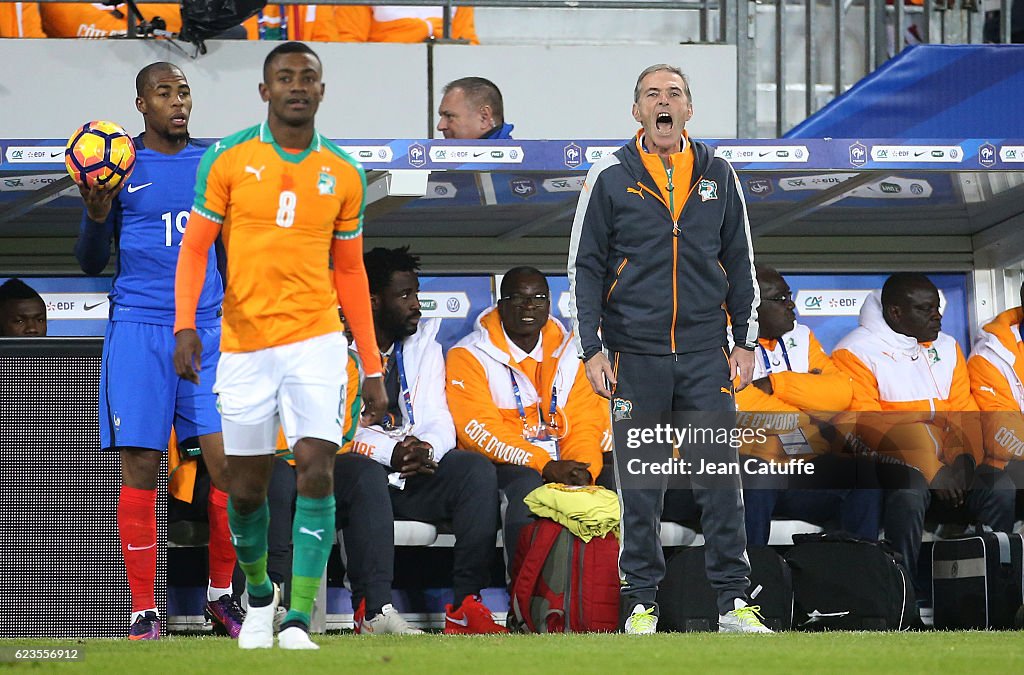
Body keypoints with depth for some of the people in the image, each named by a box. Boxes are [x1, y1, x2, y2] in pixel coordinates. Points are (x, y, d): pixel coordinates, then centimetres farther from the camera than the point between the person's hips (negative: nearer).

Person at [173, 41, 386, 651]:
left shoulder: (344, 174, 5)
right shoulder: (228, 160, 0)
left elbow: (350, 271, 13)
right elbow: (196, 248, 1)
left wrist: (373, 369, 11)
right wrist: (185, 324, -15)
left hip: (316, 339, 0)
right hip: (244, 344, 0)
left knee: (317, 472, -15)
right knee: (247, 488, 7)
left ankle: (299, 620, -14)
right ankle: (258, 595, 34)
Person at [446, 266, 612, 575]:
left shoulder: (570, 353, 16)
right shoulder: (469, 355, 1)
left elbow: (586, 423, 10)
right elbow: (480, 430, -10)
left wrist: (582, 469, -14)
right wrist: (545, 466, -21)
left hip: (560, 468, 4)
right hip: (501, 468, -4)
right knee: (527, 484, -37)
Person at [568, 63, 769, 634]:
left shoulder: (718, 177, 8)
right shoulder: (610, 179, 1)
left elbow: (740, 262, 14)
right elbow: (586, 266, 2)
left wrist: (746, 341, 8)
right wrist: (591, 349, -4)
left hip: (705, 352, 2)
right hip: (635, 354, -1)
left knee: (722, 476, -2)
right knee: (640, 486, 1)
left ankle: (734, 600, 1)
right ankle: (642, 602, 8)